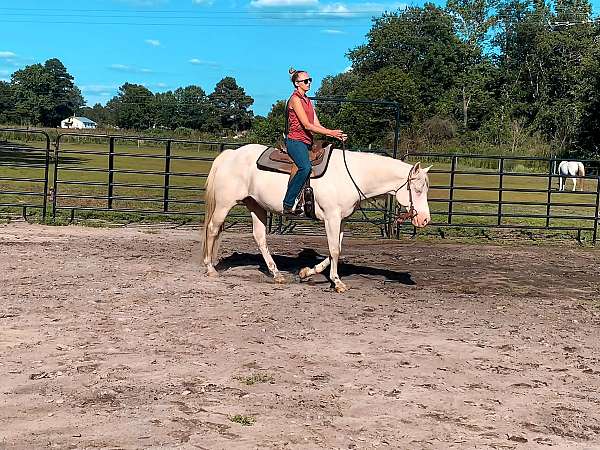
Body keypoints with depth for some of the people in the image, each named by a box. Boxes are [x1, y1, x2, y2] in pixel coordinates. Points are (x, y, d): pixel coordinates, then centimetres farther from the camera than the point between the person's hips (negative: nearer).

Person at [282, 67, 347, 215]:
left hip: (307, 142, 10)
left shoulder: (307, 100, 21)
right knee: (305, 167, -31)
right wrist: (331, 132, -15)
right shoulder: (295, 99, -6)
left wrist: (335, 135, 2)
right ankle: (288, 205, -30)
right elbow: (307, 125, -14)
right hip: (295, 140, -10)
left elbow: (317, 125, 16)